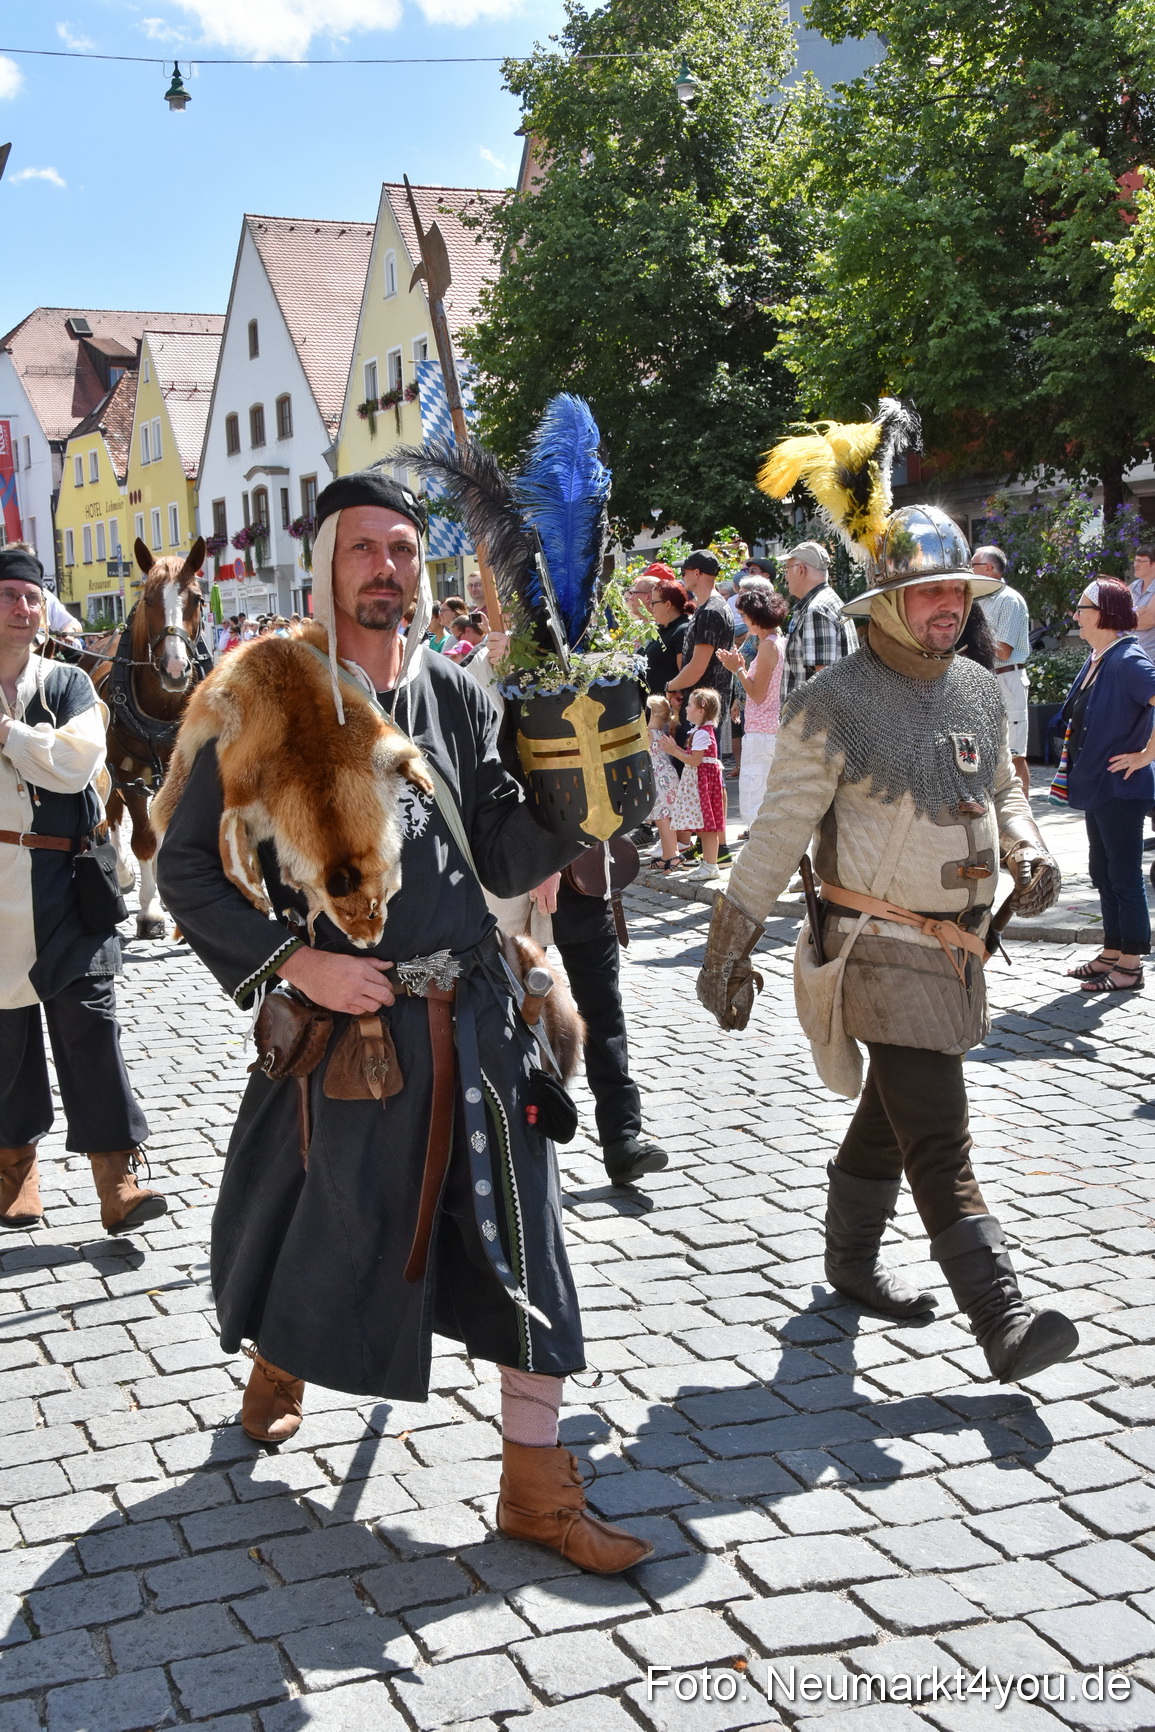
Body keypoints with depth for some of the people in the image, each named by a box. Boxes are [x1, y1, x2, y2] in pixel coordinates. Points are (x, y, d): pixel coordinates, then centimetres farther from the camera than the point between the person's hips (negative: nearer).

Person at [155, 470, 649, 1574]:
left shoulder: (457, 697, 6)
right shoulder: (265, 697, -6)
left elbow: (503, 859, 3)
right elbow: (188, 868, -5)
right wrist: (294, 961, -14)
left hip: (472, 1016, 3)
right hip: (343, 1021, -3)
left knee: (521, 1241, 1)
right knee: (321, 1233, 14)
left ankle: (534, 1484, 13)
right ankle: (276, 1365, 49)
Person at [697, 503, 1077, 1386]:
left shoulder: (979, 689, 8)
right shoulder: (834, 702, -12)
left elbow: (1002, 789, 21)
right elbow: (781, 827, -10)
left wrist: (1030, 851, -1)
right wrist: (731, 944, -10)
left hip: (957, 946, 8)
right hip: (881, 948, -7)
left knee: (892, 1114, 21)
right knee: (939, 1139, -10)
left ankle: (851, 1256, 39)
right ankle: (1003, 1320, -11)